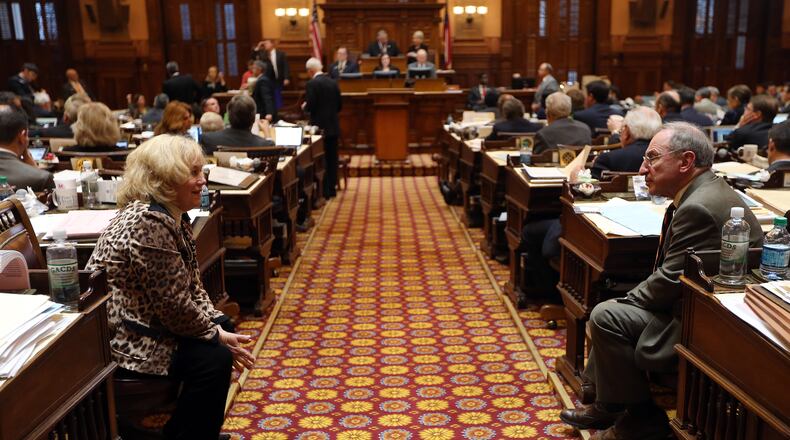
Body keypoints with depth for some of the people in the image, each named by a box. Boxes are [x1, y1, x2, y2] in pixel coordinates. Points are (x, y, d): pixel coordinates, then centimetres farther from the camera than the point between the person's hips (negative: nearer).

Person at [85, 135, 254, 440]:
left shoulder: (173, 216, 7)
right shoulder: (148, 222, -26)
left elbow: (192, 285, 11)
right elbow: (174, 305, -25)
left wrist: (217, 325, -2)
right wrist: (216, 336, -12)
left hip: (147, 324, 11)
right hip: (121, 341, -11)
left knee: (224, 326, 15)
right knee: (214, 358, -19)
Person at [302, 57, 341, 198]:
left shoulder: (312, 84, -12)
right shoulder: (333, 82, 7)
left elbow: (310, 106, -17)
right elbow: (339, 106, 9)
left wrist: (304, 106, 4)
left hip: (320, 127, -6)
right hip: (333, 127, 6)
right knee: (332, 159, 10)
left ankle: (324, 191, 2)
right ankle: (331, 189, 16)